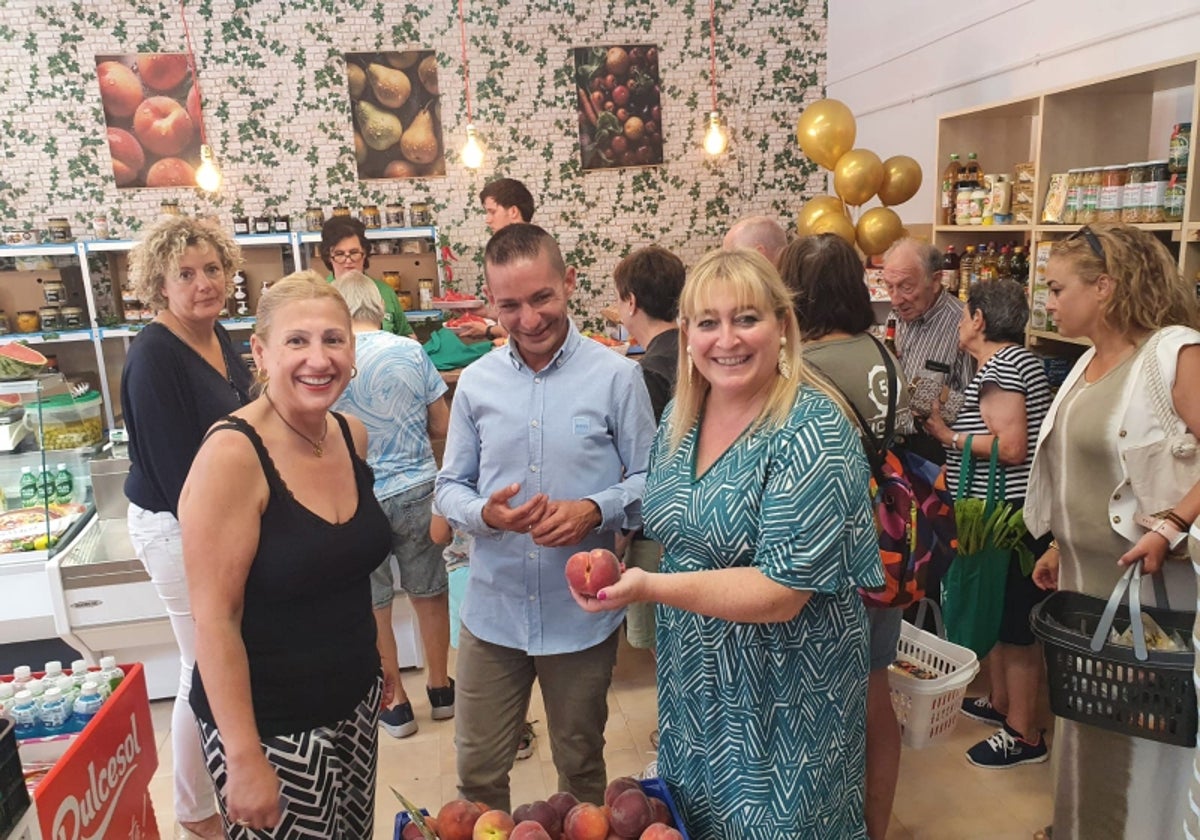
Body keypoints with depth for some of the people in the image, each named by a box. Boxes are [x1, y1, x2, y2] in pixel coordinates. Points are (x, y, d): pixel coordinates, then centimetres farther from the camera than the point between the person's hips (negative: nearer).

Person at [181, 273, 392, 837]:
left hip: (355, 702, 6)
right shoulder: (232, 455, -21)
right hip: (271, 726, -6)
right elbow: (215, 621, -19)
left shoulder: (351, 435, -1)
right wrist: (245, 760, -18)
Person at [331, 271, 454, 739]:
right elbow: (441, 426, -1)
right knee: (429, 594, 18)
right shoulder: (411, 351, -7)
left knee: (374, 607, 14)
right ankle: (440, 689, 33)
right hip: (418, 490, 2)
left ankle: (395, 705, 26)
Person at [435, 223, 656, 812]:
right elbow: (449, 487, 5)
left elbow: (649, 479, -3)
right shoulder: (475, 382, 0)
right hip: (492, 612, 2)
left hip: (583, 613, -1)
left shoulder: (615, 376, -8)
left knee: (581, 769, 20)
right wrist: (483, 513, -17)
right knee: (477, 773, 16)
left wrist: (595, 510, -22)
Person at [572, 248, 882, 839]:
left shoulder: (812, 432, -22)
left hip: (781, 697, -6)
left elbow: (783, 591, -25)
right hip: (692, 678, 7)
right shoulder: (681, 417, -1)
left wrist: (652, 586, -29)